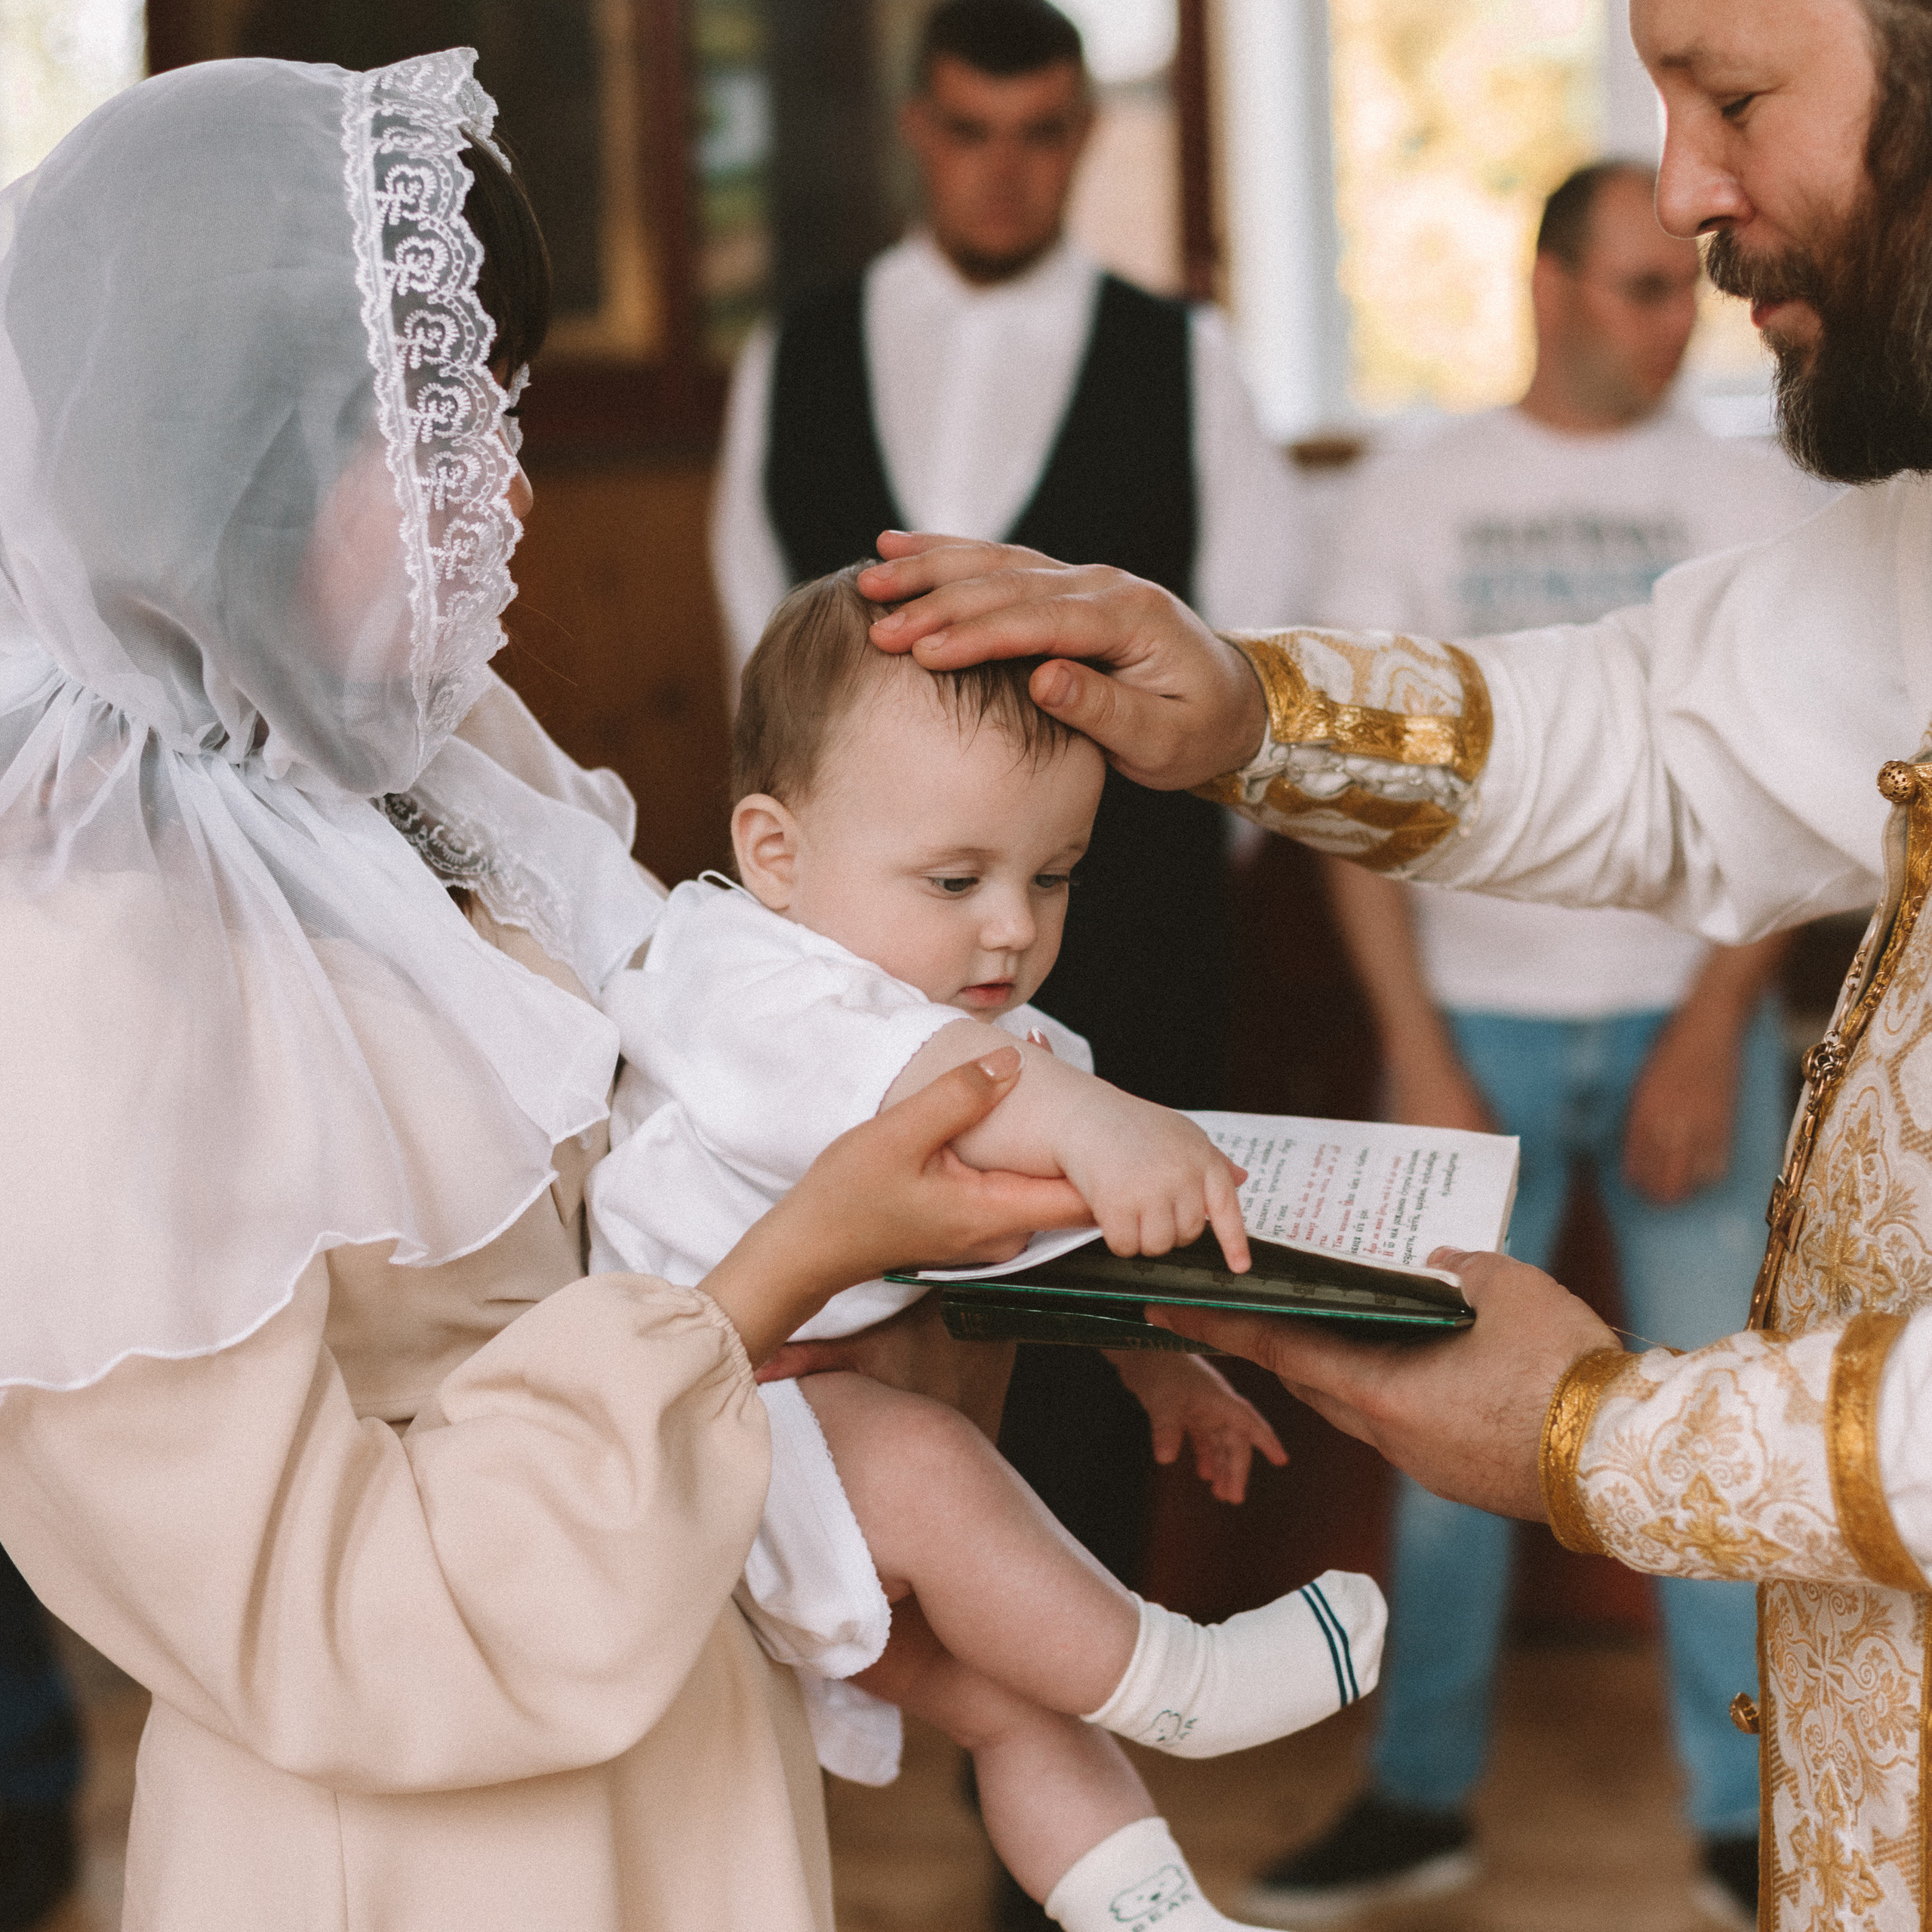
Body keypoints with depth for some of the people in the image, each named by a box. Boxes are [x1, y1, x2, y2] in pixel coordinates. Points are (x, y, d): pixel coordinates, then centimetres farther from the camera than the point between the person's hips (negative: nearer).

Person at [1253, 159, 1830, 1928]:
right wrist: (1419, 1059, -4)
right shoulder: (1412, 504, 4)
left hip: (1687, 1015, 0)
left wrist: (1713, 1035, -9)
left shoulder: (1767, 506, 3)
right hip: (1475, 1016, 1)